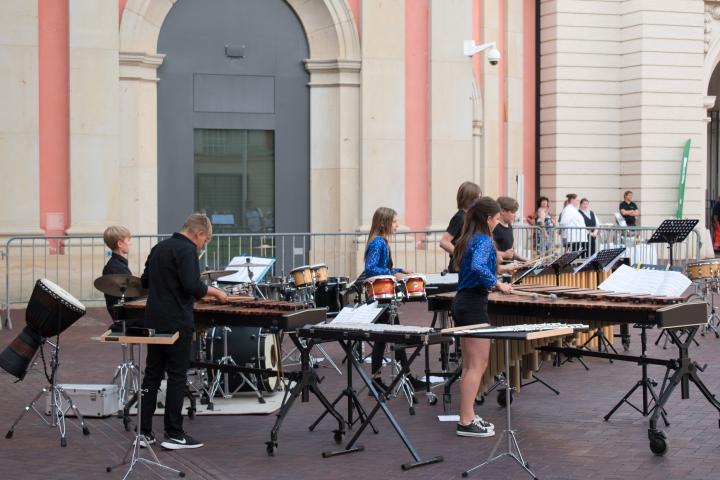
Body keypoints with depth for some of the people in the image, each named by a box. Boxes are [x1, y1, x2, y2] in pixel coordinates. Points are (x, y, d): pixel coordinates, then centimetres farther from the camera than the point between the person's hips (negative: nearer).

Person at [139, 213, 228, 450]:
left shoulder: (159, 247, 12)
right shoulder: (186, 250, -13)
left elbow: (145, 281, 19)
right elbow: (192, 285, -24)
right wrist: (215, 291, -9)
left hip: (154, 321, 8)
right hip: (176, 323, -8)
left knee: (152, 375, 10)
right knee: (177, 377, -1)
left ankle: (144, 432, 12)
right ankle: (174, 435, 2)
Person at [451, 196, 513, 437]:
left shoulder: (467, 239, 12)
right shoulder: (484, 240, -15)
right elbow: (478, 267, -32)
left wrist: (497, 269, 25)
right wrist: (497, 284, -22)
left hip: (462, 302, 10)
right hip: (474, 305, -10)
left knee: (471, 365, 15)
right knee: (477, 366, -5)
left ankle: (468, 416, 19)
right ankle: (466, 423, -3)